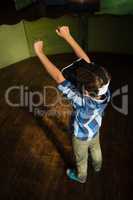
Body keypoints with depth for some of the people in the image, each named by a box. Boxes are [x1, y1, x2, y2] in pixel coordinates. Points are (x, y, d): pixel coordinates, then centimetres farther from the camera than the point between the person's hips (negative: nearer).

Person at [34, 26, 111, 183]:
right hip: (95, 131, 5)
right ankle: (97, 166, 65)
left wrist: (39, 52, -38)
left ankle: (81, 176, 58)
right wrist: (67, 36, -28)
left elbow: (58, 77, -48)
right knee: (96, 149, 35)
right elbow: (86, 60, -31)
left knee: (81, 159, 26)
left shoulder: (82, 101, -48)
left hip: (81, 137, -5)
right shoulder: (103, 88, -33)